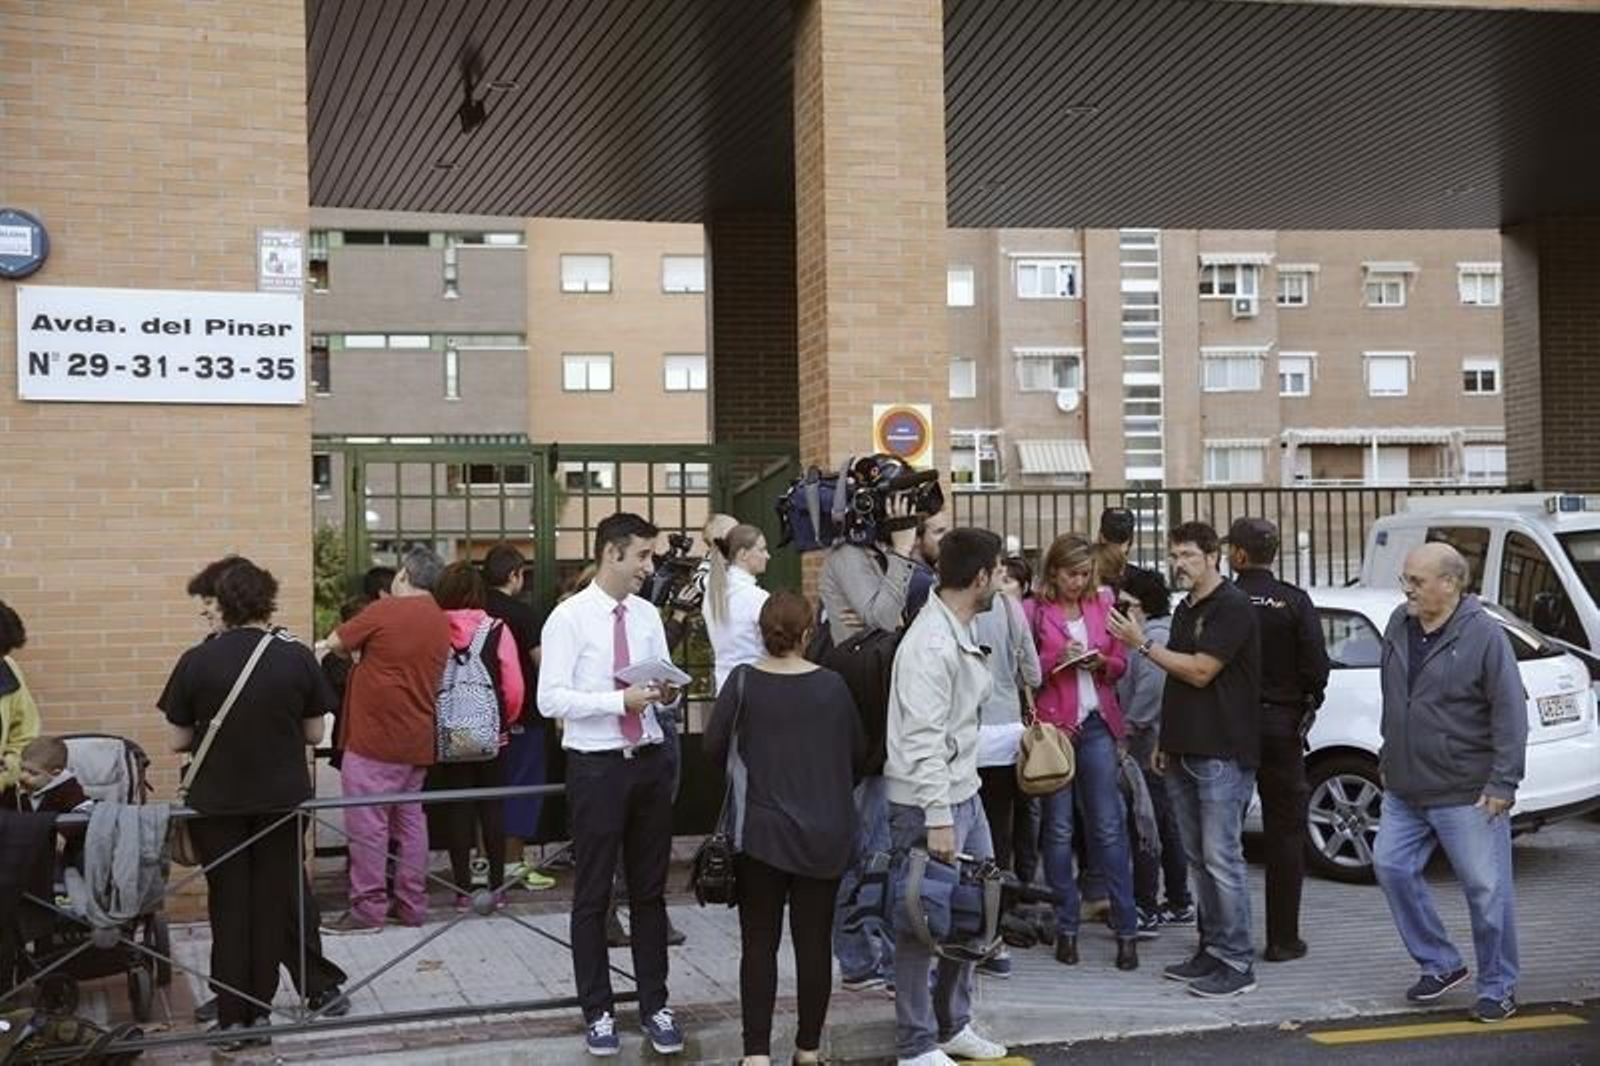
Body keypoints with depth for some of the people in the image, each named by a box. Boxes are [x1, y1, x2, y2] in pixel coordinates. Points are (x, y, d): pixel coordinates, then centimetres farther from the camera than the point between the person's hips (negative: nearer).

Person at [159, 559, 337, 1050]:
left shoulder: (196, 661, -9)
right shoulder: (297, 658, -7)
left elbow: (179, 741, -3)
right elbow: (314, 734, 0)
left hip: (217, 802, 0)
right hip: (283, 798, 1)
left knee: (229, 904, 10)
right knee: (273, 902, 13)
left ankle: (234, 1016, 13)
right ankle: (261, 1007, 19)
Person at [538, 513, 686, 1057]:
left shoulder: (648, 615, 6)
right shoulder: (569, 617, -11)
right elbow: (550, 699, -16)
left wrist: (667, 693, -11)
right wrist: (619, 700, -24)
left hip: (651, 761, 5)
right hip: (596, 766, -5)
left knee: (650, 890, 14)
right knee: (593, 895, 7)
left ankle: (655, 1006, 26)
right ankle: (598, 1012, 21)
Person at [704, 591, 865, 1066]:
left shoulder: (744, 682, -7)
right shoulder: (832, 686, -2)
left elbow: (714, 748, -5)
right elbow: (858, 755, 7)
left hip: (761, 830, -1)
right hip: (826, 833, 1)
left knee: (759, 942, 6)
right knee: (814, 940, 9)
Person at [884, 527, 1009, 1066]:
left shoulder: (964, 634, 10)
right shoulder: (931, 644, -21)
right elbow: (923, 740, -24)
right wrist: (937, 819, -24)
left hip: (965, 793, 10)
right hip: (928, 803, -10)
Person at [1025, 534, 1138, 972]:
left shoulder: (1102, 606, 11)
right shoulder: (1034, 612, 0)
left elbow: (1120, 664, 17)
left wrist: (1101, 663, -4)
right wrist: (1057, 660, -15)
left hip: (1097, 723, 2)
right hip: (1052, 724, -2)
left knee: (1109, 826, -1)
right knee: (1058, 828, 3)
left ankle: (1126, 929, 2)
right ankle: (1066, 927, 13)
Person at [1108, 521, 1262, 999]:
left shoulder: (1233, 608, -10)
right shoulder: (1185, 609, 18)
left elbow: (1200, 672, -16)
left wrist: (1143, 643, -11)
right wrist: (1165, 741, 18)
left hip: (1222, 754, -9)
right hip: (1184, 752, 9)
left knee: (1222, 858, -8)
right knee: (1198, 858, 11)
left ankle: (1237, 964, -3)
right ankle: (1211, 950, 19)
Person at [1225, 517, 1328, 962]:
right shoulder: (1295, 601, -7)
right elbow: (1317, 667, -9)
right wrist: (1305, 708, 8)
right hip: (1281, 725, 0)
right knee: (1284, 833, 7)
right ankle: (1282, 938, 8)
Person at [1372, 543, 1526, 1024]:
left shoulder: (1483, 636, -14)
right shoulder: (1399, 625, 5)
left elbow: (1510, 714, -14)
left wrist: (1502, 783, -17)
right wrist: (1388, 754, 20)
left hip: (1466, 794, -7)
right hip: (1406, 787, 7)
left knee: (1486, 889, 1)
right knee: (1392, 868, 5)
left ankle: (1498, 988, 16)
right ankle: (1440, 965, 22)